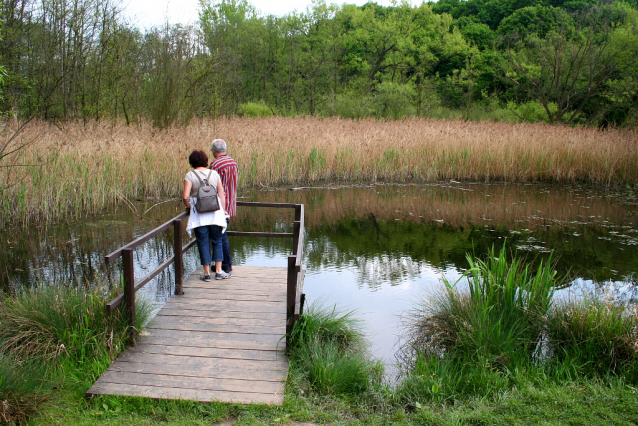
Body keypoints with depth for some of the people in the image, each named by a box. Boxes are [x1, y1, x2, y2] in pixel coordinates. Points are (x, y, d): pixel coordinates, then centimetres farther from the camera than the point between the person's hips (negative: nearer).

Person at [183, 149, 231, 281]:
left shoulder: (190, 175, -7)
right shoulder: (214, 173, 1)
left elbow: (185, 196, -16)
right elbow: (222, 194, 1)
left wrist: (188, 207, 4)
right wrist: (223, 210, 11)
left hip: (199, 215, -2)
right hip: (215, 212, 2)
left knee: (203, 243, 7)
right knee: (217, 242, 13)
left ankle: (207, 273, 12)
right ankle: (219, 271, 14)